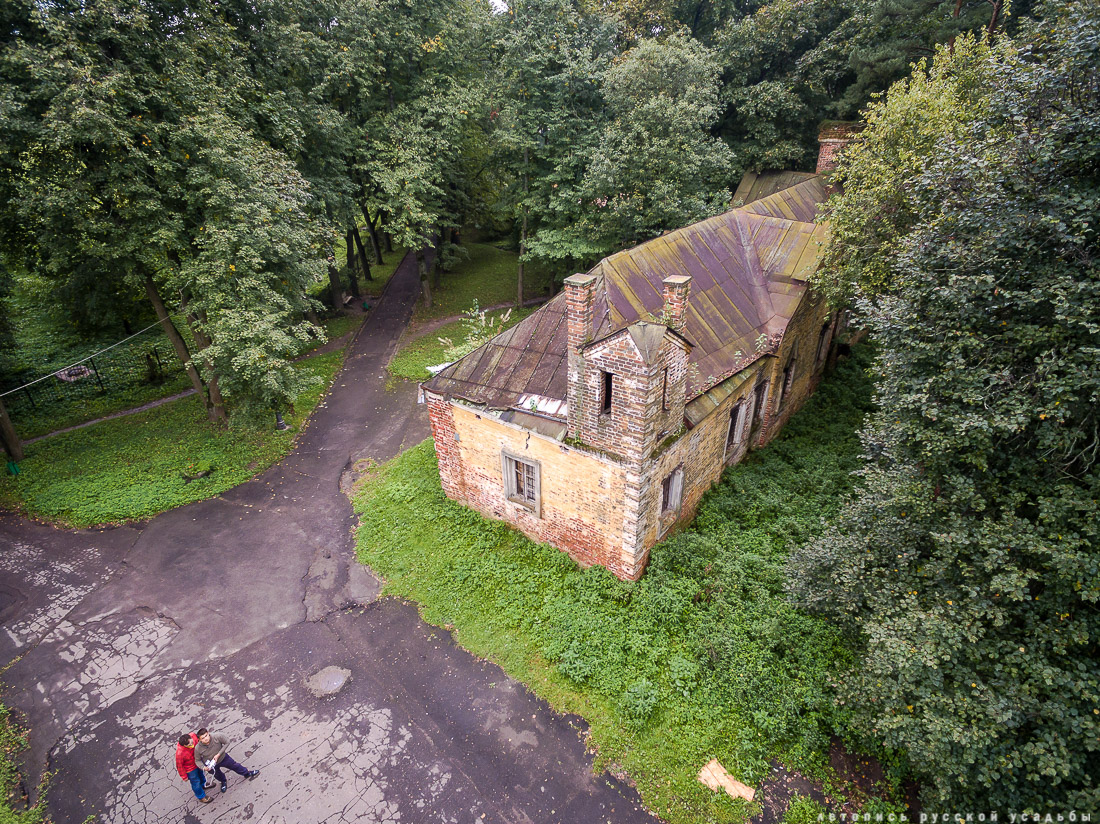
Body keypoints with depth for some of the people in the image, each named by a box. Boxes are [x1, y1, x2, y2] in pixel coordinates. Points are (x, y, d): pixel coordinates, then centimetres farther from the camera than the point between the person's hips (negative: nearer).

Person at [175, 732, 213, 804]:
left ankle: (203, 785, 63)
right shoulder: (180, 753, -43)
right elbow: (179, 766, -23)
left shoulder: (193, 735, -34)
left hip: (197, 761, 5)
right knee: (196, 782, 18)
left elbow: (198, 740, -8)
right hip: (190, 768, -5)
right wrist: (184, 776, -8)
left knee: (201, 773, 32)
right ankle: (201, 797, 45)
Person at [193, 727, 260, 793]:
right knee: (218, 775, 30)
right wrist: (203, 767, -32)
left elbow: (227, 742, -21)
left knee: (234, 766, 19)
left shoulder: (217, 737, -37)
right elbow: (198, 760, -17)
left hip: (222, 757, 0)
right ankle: (224, 782, 65)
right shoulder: (198, 748, -34)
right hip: (211, 765, 0)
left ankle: (247, 773, 48)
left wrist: (218, 754, -28)